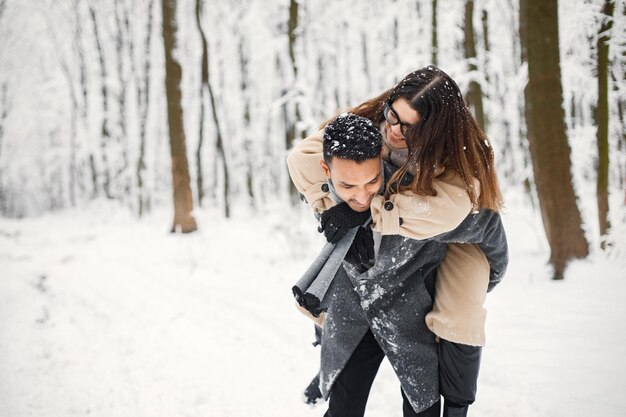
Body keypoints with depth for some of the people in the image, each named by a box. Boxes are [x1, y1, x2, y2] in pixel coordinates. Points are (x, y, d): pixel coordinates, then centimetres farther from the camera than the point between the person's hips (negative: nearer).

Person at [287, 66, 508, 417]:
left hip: (458, 233, -4)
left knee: (459, 322, -27)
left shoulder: (461, 159, -36)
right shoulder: (374, 125, -26)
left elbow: (439, 212, -52)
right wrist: (332, 205, -36)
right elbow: (304, 155, -25)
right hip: (389, 236, 4)